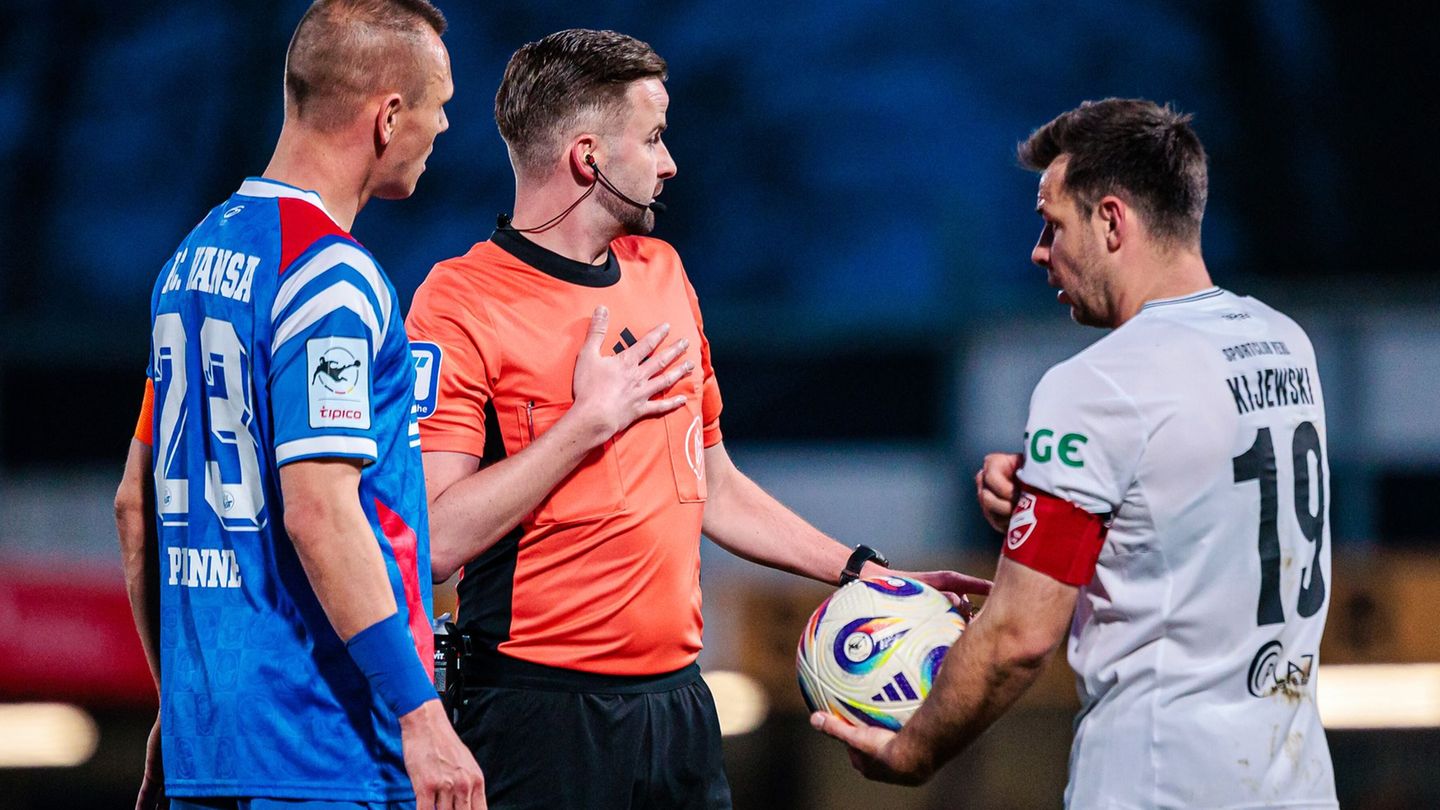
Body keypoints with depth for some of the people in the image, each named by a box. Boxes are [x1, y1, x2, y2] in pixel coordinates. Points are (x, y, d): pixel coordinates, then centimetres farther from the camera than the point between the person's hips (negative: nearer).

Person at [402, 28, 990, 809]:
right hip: (539, 709, -7)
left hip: (678, 705, 7)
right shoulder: (460, 302, -10)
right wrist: (590, 420, -15)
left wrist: (866, 572, 20)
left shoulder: (663, 275, 15)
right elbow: (437, 540, -19)